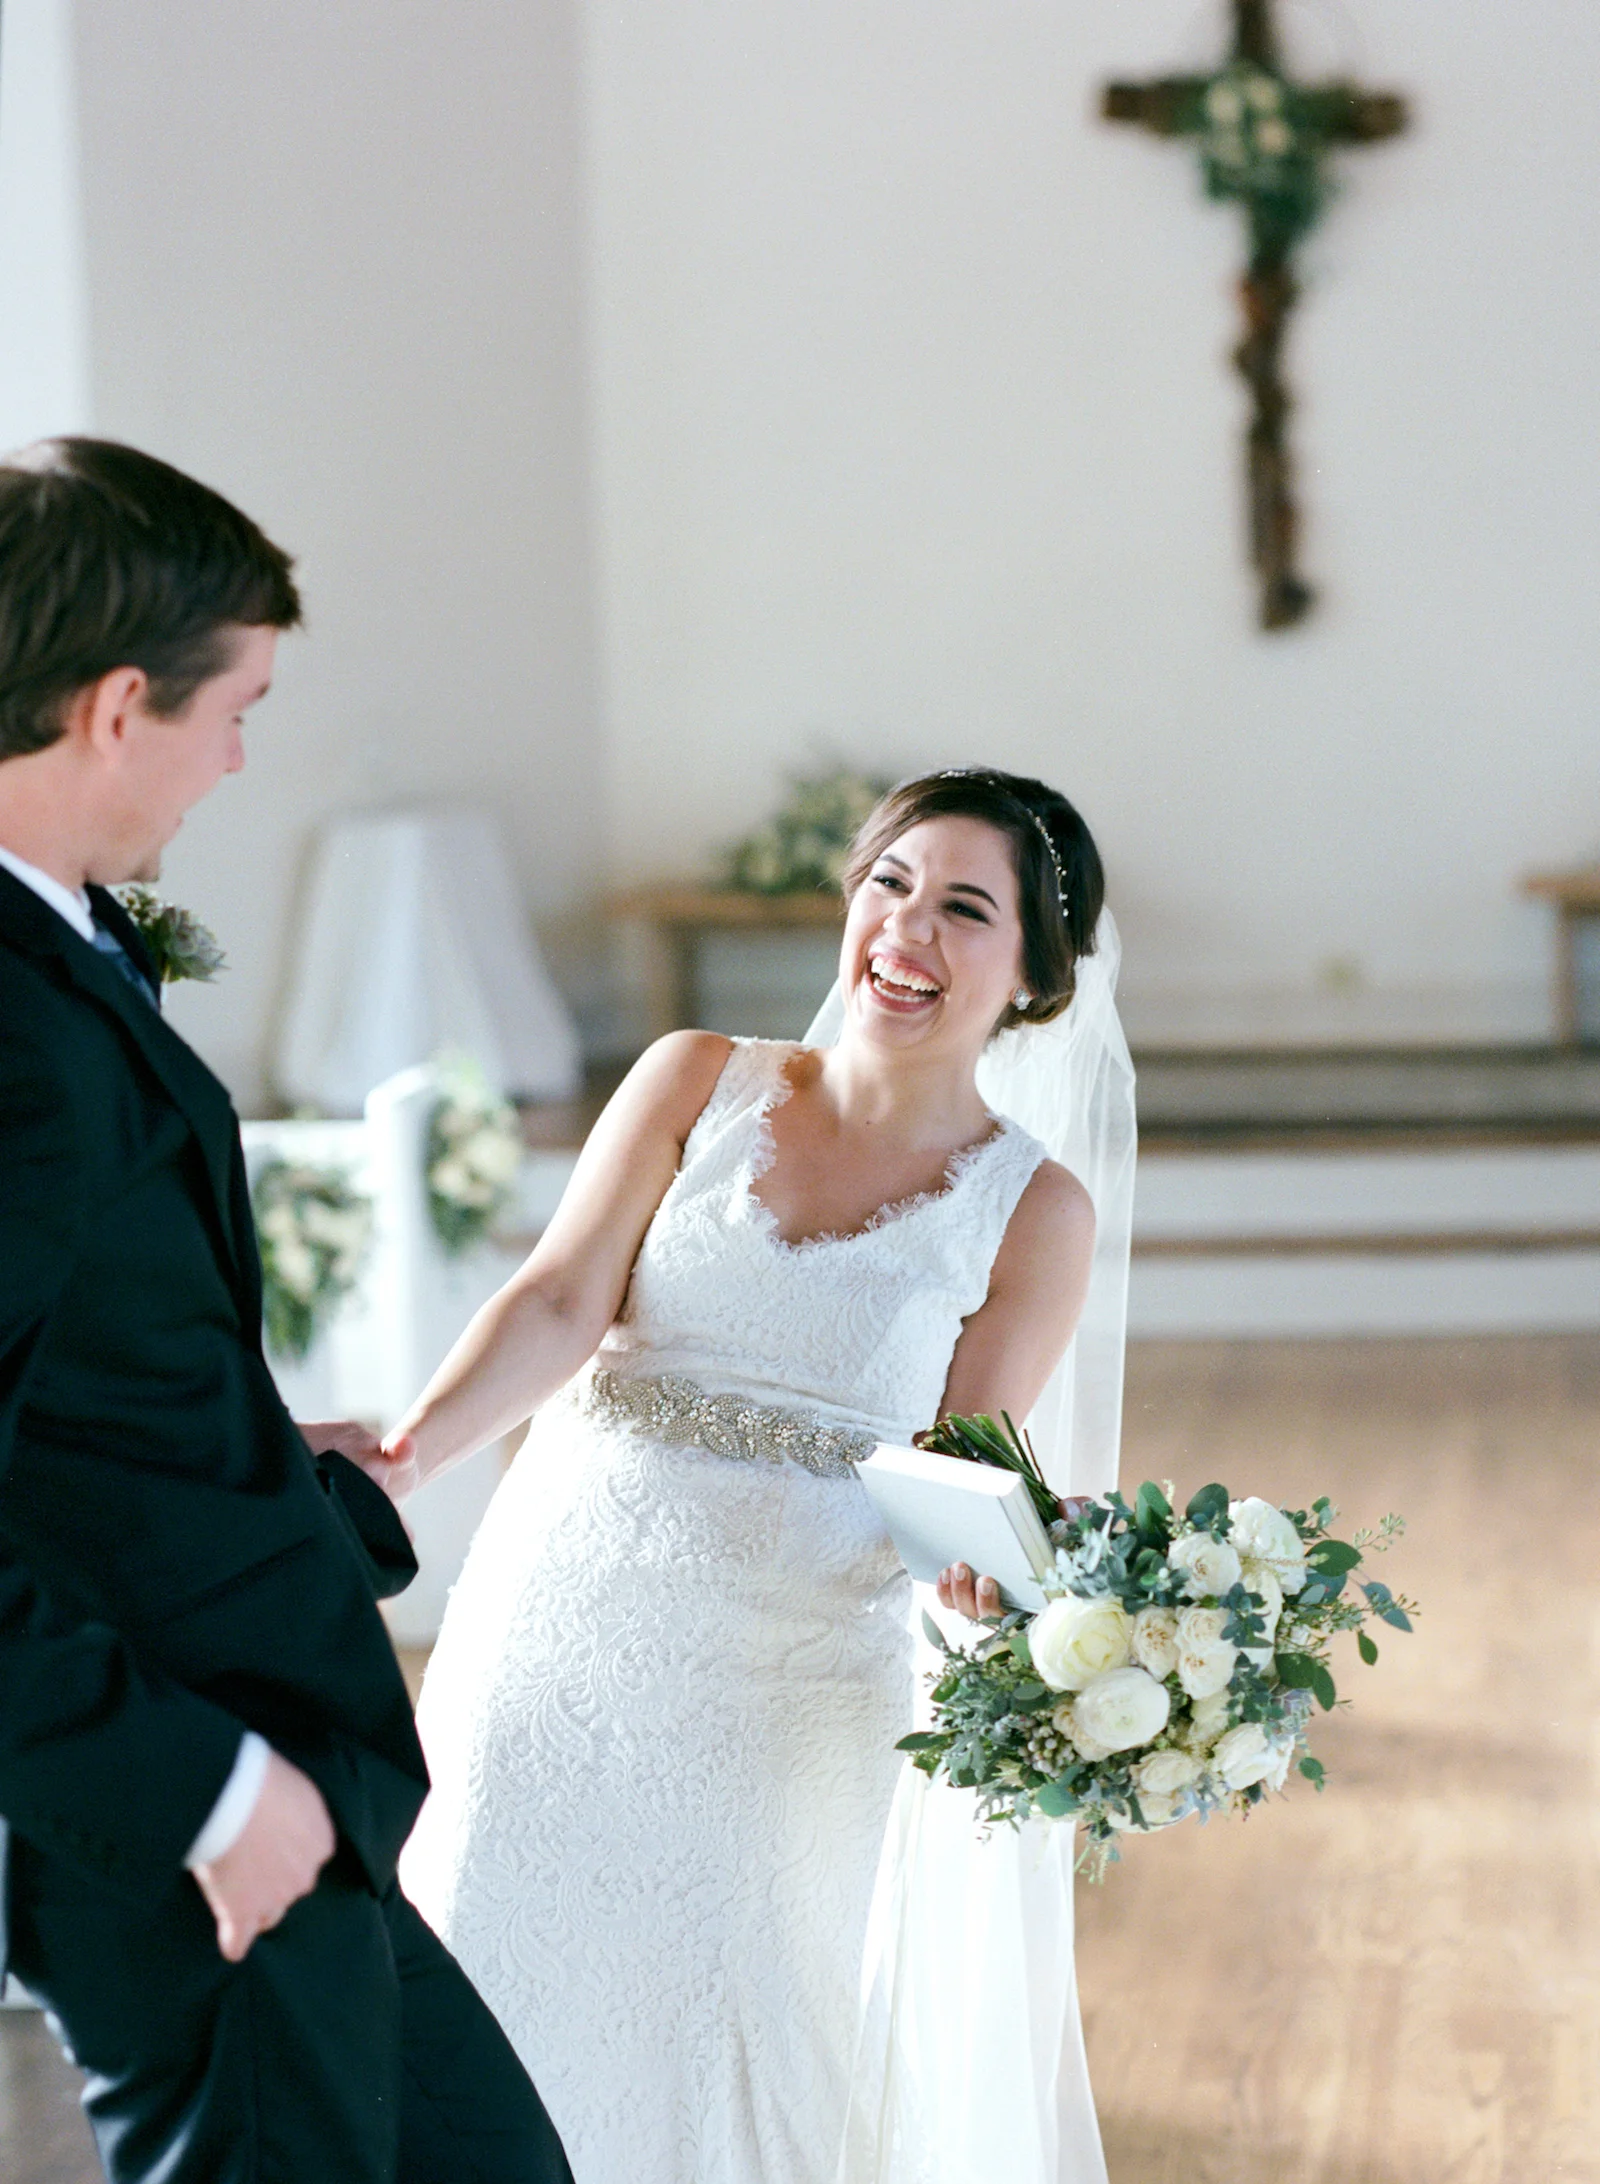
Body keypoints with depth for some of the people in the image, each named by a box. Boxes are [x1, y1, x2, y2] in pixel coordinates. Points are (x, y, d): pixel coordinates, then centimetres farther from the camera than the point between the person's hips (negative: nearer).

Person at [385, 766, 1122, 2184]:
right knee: (499, 2047, 3)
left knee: (718, 2058, 3)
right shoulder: (697, 1083, 3)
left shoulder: (1035, 1213, 2)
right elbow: (560, 1302, -7)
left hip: (793, 1687, -1)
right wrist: (406, 1455, -24)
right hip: (569, 1625, 1)